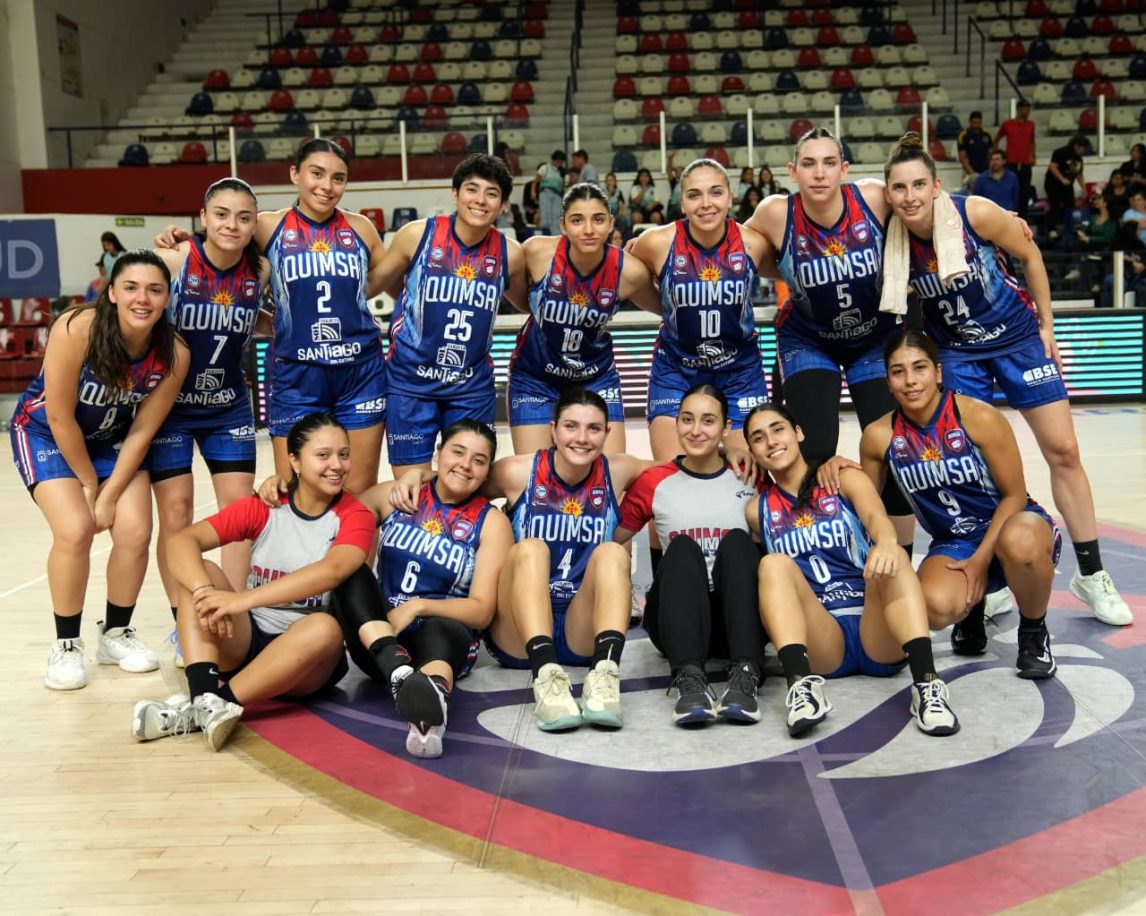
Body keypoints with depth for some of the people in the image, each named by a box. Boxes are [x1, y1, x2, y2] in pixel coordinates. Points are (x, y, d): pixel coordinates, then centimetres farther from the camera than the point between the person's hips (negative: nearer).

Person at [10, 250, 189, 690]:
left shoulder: (174, 354, -22)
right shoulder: (77, 329, -33)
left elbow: (141, 432, -13)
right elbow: (59, 416, -25)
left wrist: (110, 495, -14)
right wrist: (89, 482, -14)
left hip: (112, 438, 4)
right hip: (46, 433, -3)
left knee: (135, 533, -10)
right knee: (75, 529, -21)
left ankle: (116, 633, 15)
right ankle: (66, 645, 0)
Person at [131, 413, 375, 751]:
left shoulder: (355, 517, -8)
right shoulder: (262, 507, -1)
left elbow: (331, 571, -29)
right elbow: (182, 541, -12)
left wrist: (242, 600, -38)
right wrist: (204, 591, -34)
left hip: (309, 659, -2)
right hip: (246, 639, 3)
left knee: (325, 627, -36)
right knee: (197, 571, -18)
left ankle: (199, 710, -33)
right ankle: (205, 695, -35)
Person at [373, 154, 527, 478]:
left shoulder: (510, 254, -3)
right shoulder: (417, 235, -8)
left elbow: (527, 304, 15)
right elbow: (377, 284, 5)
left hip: (473, 387, 2)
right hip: (411, 381, -1)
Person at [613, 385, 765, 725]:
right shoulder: (653, 482, 7)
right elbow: (612, 544, 13)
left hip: (740, 619, 0)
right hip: (677, 621, 0)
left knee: (737, 541, -26)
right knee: (682, 548, -28)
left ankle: (745, 675, -44)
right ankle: (689, 678, -49)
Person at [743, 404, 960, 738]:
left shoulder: (845, 479, 8)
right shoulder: (758, 511, 14)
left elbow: (875, 515, -13)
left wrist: (886, 542, -37)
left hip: (877, 631, 0)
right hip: (821, 637, 1)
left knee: (888, 558, -28)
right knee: (774, 563, -23)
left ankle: (926, 682, -43)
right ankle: (802, 683, -43)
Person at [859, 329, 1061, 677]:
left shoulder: (979, 417, -17)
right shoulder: (879, 437, -8)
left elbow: (1015, 495, -10)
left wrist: (980, 559, -17)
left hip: (1008, 523, -2)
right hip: (951, 544, 2)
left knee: (1020, 542, -42)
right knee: (936, 608, -34)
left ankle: (1034, 634, -7)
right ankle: (971, 611, 9)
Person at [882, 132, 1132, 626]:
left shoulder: (976, 212, -22)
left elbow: (1029, 254, -6)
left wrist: (1046, 323, -2)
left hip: (1018, 337, -1)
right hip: (957, 353, 1)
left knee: (1063, 452, 2)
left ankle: (1091, 575, 15)